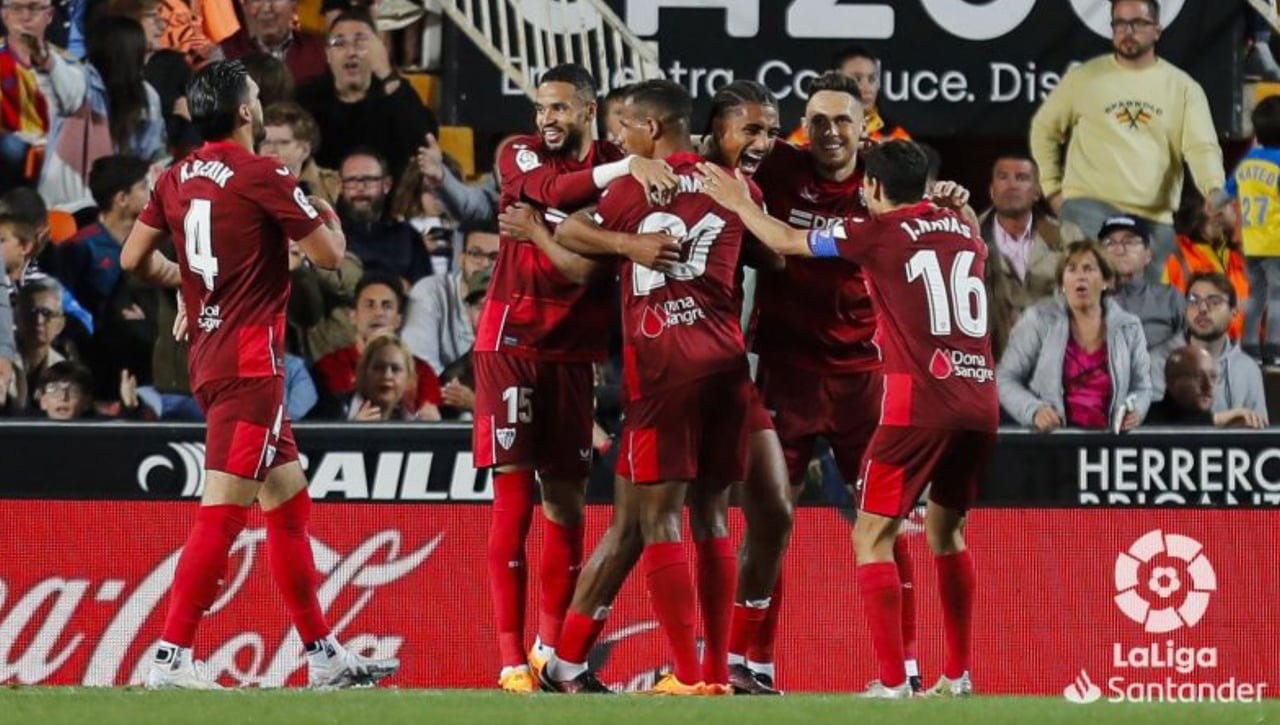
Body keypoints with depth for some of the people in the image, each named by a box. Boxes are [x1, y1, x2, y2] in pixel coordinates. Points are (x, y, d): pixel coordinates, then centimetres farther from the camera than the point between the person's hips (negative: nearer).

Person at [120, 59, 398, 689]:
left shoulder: (176, 180, 9)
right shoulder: (262, 176, -12)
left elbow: (134, 259, 12)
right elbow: (328, 256, -7)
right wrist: (330, 217, 15)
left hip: (210, 353, 9)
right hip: (250, 359, -9)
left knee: (290, 504, 15)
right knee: (222, 512, -11)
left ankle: (324, 655, 20)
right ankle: (169, 660, -15)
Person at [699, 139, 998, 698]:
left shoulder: (881, 232, -1)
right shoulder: (964, 231, 15)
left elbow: (786, 241, 11)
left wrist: (739, 203, 26)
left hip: (919, 404, -6)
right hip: (980, 401, 6)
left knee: (872, 537, 0)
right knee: (946, 529, 22)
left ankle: (892, 681, -10)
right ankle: (957, 675, 20)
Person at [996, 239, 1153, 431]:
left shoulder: (1129, 327, 9)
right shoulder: (1038, 320, 2)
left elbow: (1141, 387, 17)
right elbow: (1004, 379, 4)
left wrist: (1136, 412, -5)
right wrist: (1033, 411, -13)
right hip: (1050, 440, -2)